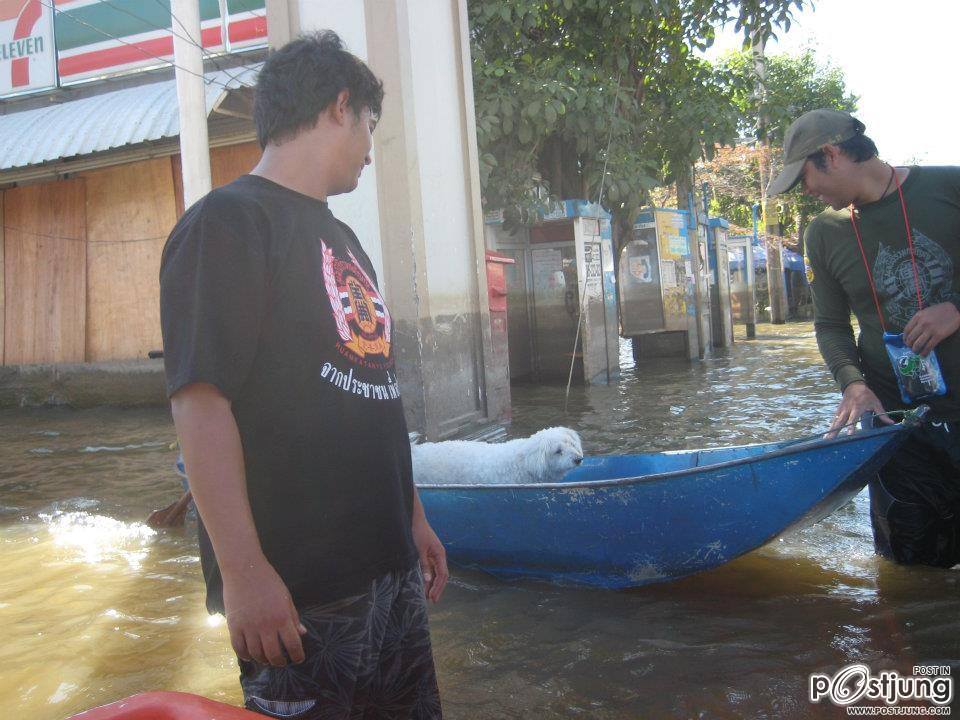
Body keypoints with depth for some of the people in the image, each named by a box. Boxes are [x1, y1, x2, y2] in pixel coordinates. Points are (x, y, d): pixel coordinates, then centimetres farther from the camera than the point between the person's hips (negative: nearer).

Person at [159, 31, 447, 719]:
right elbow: (201, 399, -18)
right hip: (296, 588, -8)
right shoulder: (228, 222, -10)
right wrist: (242, 571, -21)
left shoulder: (340, 237, 17)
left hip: (393, 567, 9)